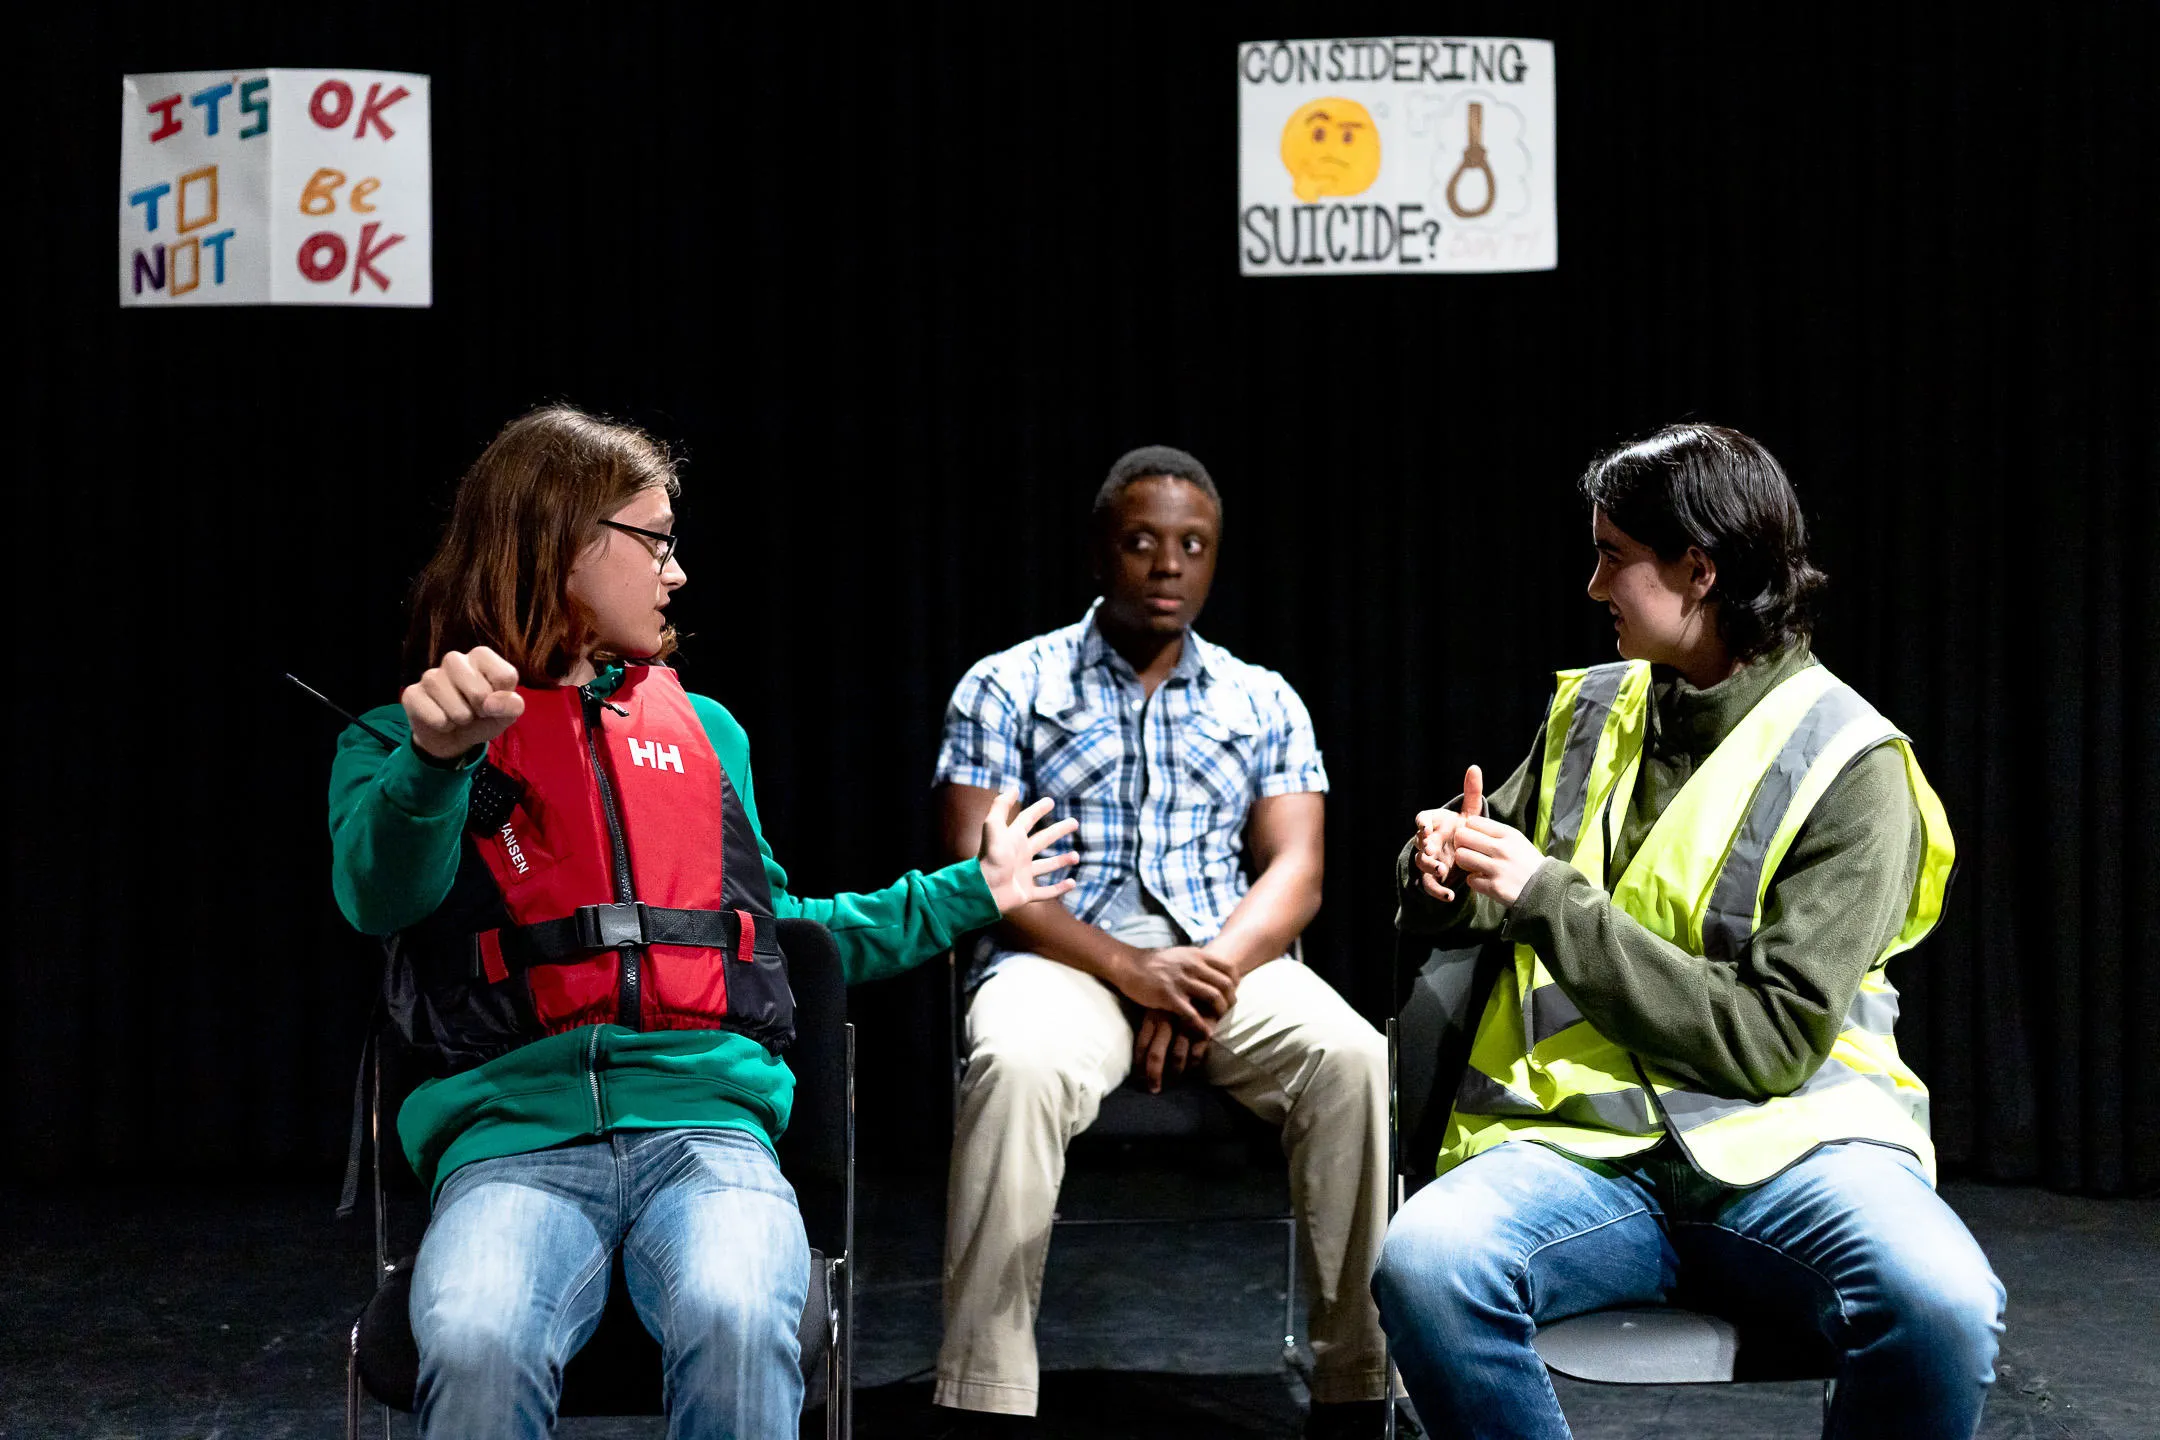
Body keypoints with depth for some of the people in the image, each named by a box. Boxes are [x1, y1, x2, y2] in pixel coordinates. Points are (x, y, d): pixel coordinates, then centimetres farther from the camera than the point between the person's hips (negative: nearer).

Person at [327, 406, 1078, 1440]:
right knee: (476, 1346, -36)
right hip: (514, 1132, -2)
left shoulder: (702, 729, 25)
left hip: (705, 1115, 2)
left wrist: (967, 892, 39)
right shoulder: (405, 736, 13)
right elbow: (379, 896, -10)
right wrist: (437, 758, -31)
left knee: (738, 1322, -33)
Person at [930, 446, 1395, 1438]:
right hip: (1064, 955, -2)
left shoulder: (1264, 701, 18)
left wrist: (1212, 972, -14)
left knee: (1354, 1058, -29)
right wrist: (1127, 967, -16)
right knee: (1019, 1065, -37)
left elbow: (1294, 870, 7)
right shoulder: (1008, 686, 10)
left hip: (1227, 958, 2)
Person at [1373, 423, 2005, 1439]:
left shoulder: (1849, 767, -4)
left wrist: (1550, 900, -14)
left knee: (1940, 1306, -35)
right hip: (1588, 1137, 3)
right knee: (1424, 1262, -30)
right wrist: (1447, 879, 0)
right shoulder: (1590, 712, 11)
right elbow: (1484, 911, 26)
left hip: (1783, 1137, -3)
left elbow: (1774, 1040, -12)